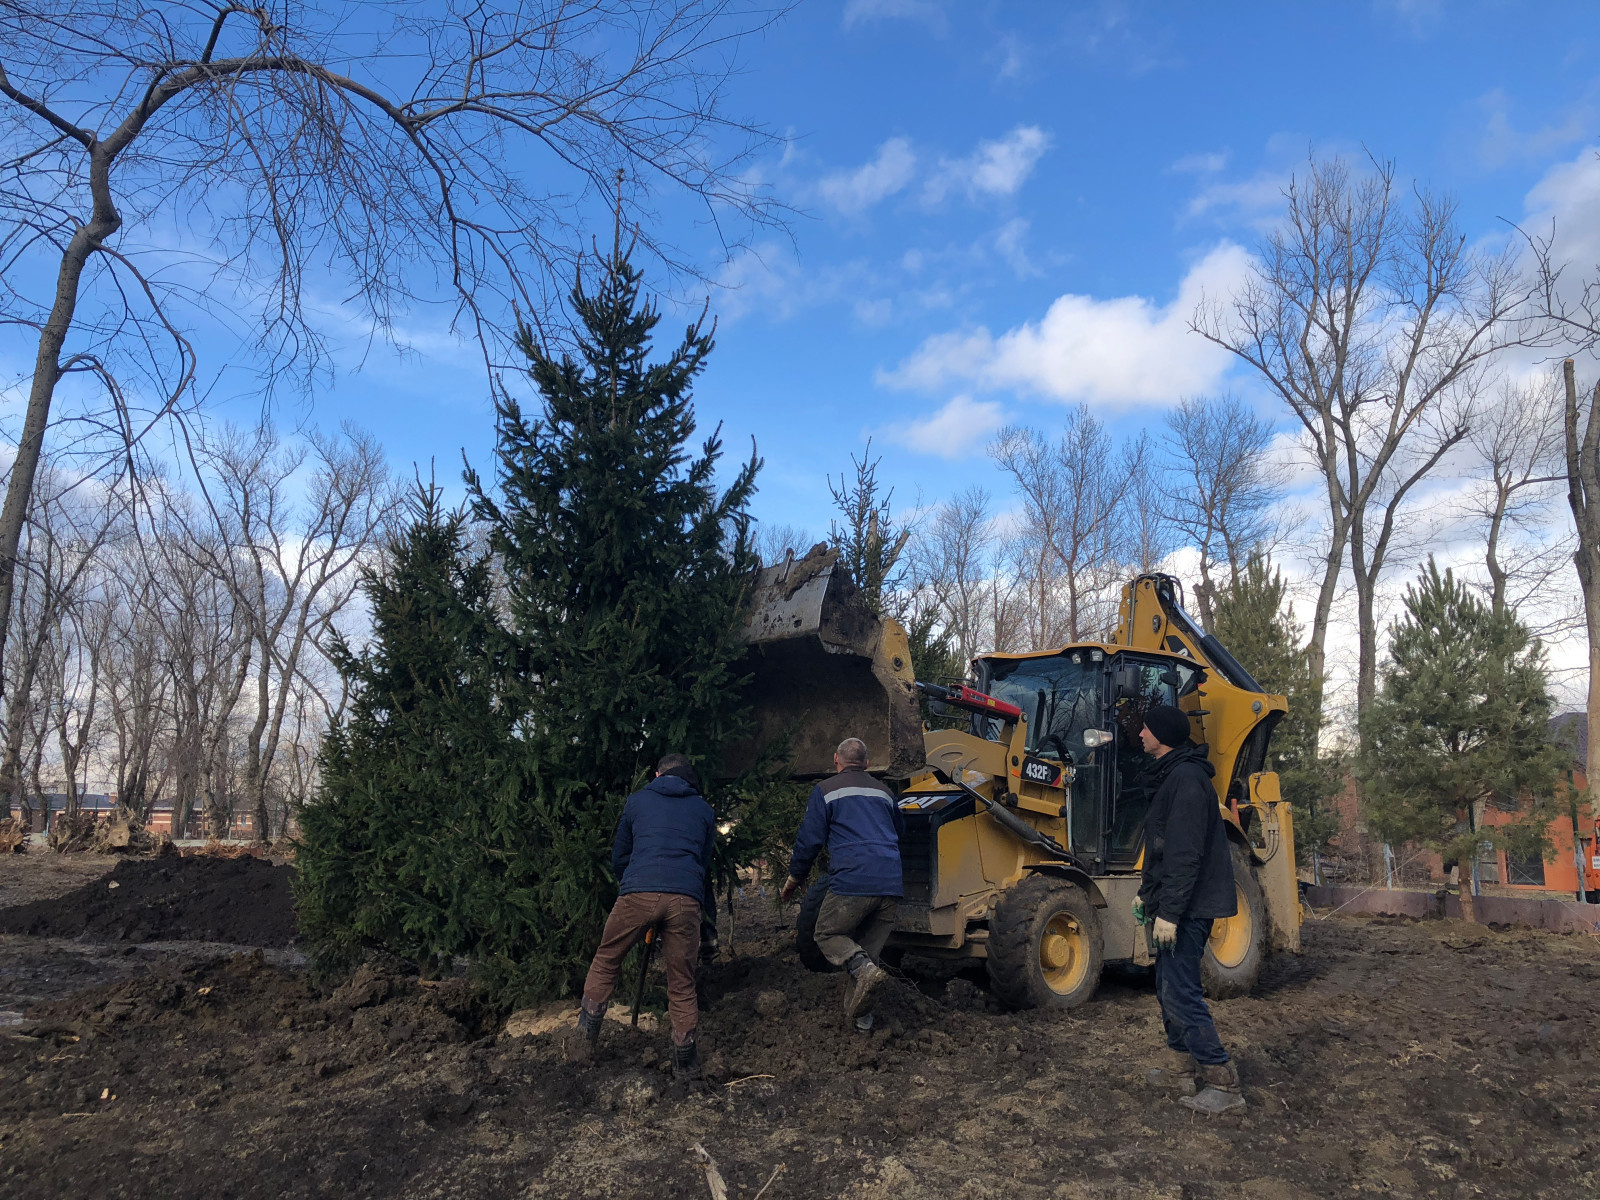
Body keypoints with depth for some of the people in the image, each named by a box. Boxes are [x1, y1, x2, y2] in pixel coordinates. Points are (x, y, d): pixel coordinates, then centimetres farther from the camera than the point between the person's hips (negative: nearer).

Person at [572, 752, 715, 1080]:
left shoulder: (637, 801, 21)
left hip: (637, 893, -1)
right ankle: (686, 1062, 15)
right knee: (681, 983, 12)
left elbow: (619, 857, 27)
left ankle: (585, 1040, 16)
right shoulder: (704, 810, 23)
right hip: (685, 899, 1)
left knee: (605, 962, 18)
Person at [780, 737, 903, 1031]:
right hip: (892, 885, 5)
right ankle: (858, 1013, 10)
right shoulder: (885, 793, 22)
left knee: (828, 934, 11)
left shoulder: (826, 791, 6)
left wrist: (794, 879, 16)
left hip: (852, 882, -5)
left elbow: (809, 840, 3)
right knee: (870, 948, 17)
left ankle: (862, 968, -16)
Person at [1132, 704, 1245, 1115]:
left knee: (1180, 993, -9)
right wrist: (1146, 894, 25)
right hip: (1175, 906, 11)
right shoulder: (1172, 777, 15)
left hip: (1187, 909, -11)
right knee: (1169, 989, 17)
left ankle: (1224, 1083, -2)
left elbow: (1185, 855, -25)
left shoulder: (1186, 780, -19)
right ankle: (1180, 1069, 27)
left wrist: (1168, 911, -25)